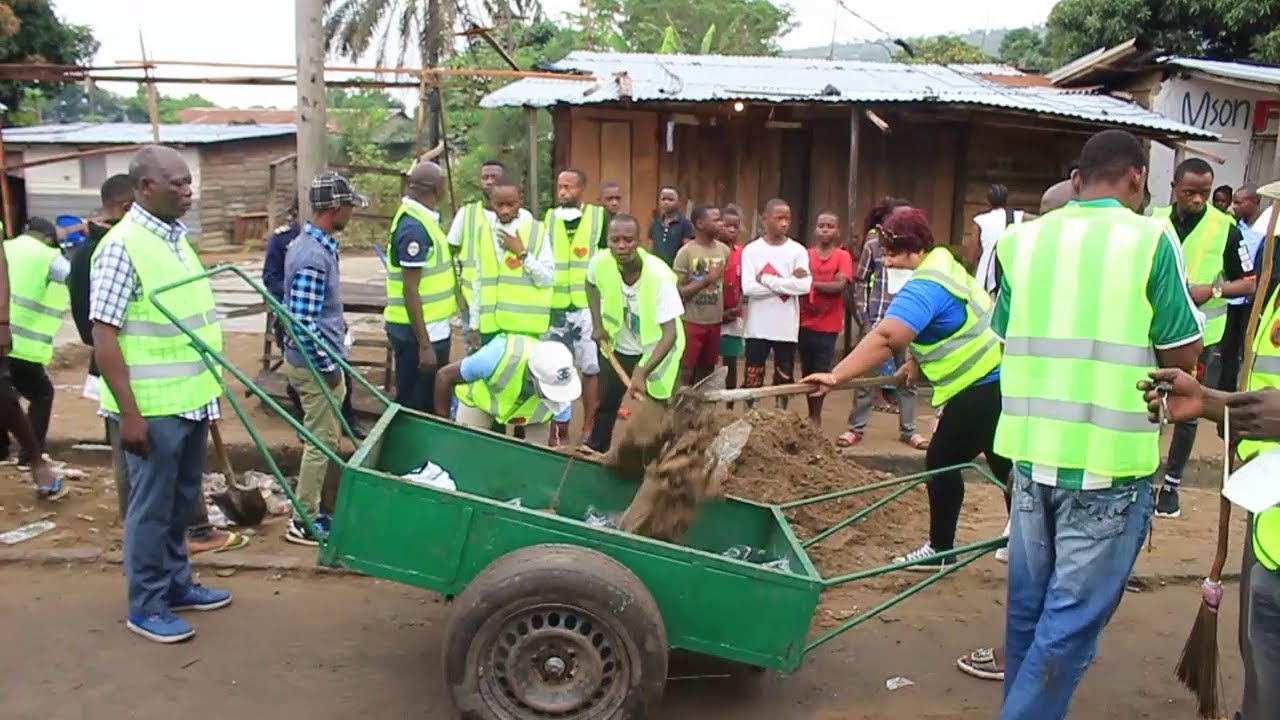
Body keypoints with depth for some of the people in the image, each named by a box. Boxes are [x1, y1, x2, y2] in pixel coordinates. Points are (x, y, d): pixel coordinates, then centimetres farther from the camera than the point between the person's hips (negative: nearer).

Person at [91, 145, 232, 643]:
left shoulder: (176, 237, 9)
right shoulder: (121, 247, -17)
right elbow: (103, 337, -18)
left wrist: (208, 391, 19)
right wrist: (129, 413, -20)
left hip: (191, 400, 8)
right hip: (153, 407, -8)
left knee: (181, 502, 18)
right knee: (152, 507, 4)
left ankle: (176, 583, 33)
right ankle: (146, 606, 18)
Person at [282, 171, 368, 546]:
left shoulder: (311, 244, 9)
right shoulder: (314, 256, -23)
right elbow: (303, 322, -26)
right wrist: (328, 367, -18)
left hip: (316, 358, 10)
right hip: (315, 364, -10)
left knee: (324, 439, 18)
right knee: (322, 441, 0)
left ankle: (310, 510, 28)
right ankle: (303, 522, 10)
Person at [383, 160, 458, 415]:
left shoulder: (422, 218, 9)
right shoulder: (414, 227, -20)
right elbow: (410, 291, -22)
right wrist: (424, 345, -23)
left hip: (432, 327, 10)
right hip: (419, 331, -10)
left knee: (430, 400, 18)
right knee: (415, 407, 1)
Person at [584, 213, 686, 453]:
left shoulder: (659, 276, -34)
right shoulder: (600, 263, -21)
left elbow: (670, 333, -33)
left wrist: (643, 372, -42)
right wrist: (597, 324, -1)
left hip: (655, 352, -4)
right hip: (619, 348, 4)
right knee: (606, 404, 16)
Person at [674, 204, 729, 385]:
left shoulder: (724, 250, 5)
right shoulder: (686, 252, -11)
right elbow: (678, 291, -14)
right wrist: (707, 279, -18)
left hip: (715, 321, 5)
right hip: (692, 322, -5)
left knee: (707, 368, 14)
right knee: (686, 370, -1)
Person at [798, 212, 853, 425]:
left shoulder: (843, 256, -3)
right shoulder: (806, 254, 5)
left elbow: (840, 286, -15)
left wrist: (811, 282, -16)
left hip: (828, 325, -3)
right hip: (805, 322, 3)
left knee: (821, 372, 0)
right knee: (807, 371, 9)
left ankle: (816, 417, 11)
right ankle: (811, 414, 21)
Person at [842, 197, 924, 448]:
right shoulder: (873, 245, -3)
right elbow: (860, 283, -1)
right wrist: (863, 319, -5)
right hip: (877, 319, -3)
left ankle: (908, 430, 19)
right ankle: (856, 428, 11)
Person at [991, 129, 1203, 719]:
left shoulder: (1023, 240, 5)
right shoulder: (1151, 239, -8)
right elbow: (1184, 354, -6)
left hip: (1032, 451, 5)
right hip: (1109, 458, -5)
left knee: (1028, 604, 17)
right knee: (1072, 616, 3)